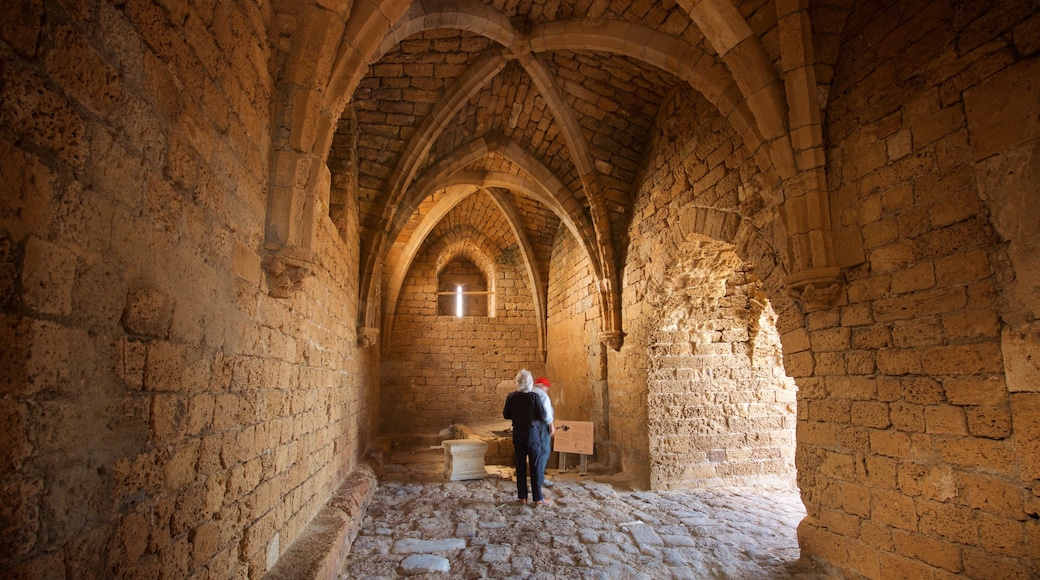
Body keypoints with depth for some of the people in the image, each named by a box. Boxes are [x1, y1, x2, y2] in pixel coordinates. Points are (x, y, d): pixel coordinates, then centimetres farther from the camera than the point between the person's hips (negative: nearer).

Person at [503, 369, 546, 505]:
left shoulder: (511, 397, -5)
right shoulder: (534, 397, -15)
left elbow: (506, 415, 5)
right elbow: (542, 416, -13)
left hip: (517, 433, 3)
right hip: (532, 433, -3)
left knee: (520, 465, 11)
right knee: (535, 465, 6)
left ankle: (522, 497, 16)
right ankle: (538, 497, 10)